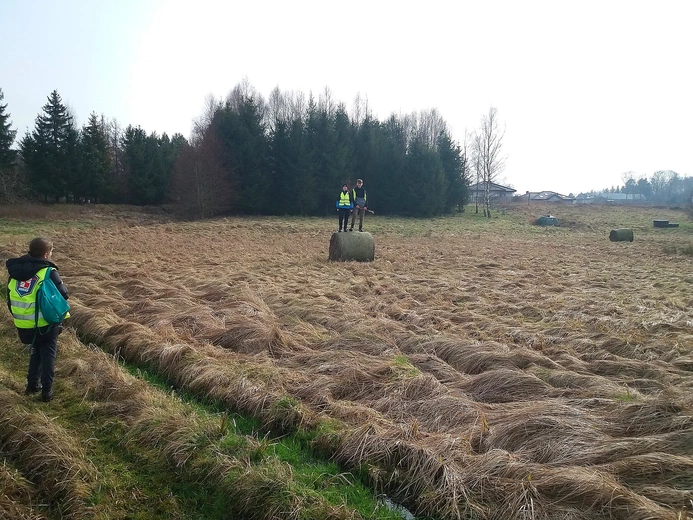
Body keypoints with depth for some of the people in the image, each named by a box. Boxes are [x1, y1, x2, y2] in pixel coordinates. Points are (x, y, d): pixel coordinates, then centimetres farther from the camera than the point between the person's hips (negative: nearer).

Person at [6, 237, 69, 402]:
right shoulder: (48, 271, -15)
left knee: (36, 351, 26)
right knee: (48, 355, 10)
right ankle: (47, 391, 12)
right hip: (46, 323, -5)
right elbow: (63, 294, -12)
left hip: (24, 324, 5)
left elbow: (10, 297, 11)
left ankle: (32, 385, 30)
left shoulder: (15, 270, 4)